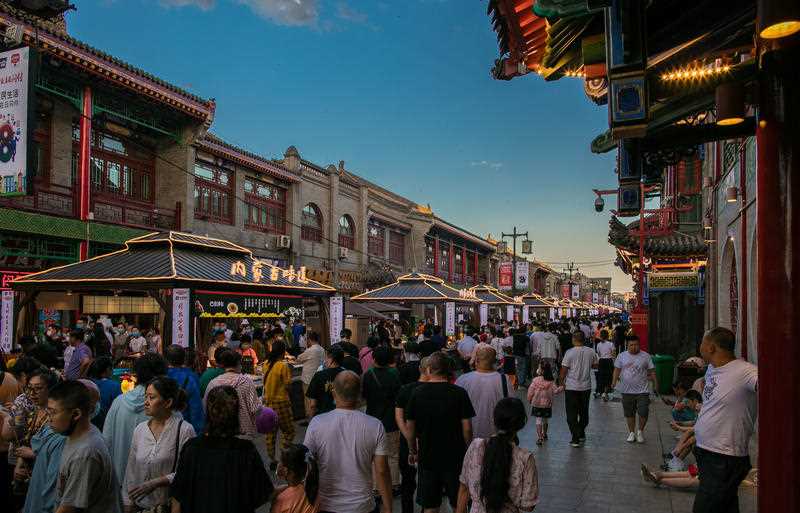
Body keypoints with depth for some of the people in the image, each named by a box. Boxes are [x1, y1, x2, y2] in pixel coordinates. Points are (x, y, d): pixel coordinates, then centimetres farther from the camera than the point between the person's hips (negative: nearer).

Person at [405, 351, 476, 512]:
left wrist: (412, 451, 14)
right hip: (455, 456, -1)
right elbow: (467, 428, -10)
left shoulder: (417, 393, -7)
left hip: (427, 456, 1)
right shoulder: (459, 393, -12)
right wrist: (468, 449, 6)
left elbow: (410, 428, -1)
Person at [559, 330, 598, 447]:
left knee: (572, 414, 3)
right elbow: (595, 365, 11)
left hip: (571, 387, -4)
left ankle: (576, 438, -2)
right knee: (584, 411, 19)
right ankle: (581, 434, 31)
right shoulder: (591, 352, -4)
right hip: (586, 386, 4)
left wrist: (562, 381, 4)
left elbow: (564, 369, -11)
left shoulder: (569, 352, -15)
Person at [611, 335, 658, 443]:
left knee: (643, 413, -6)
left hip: (642, 390, -1)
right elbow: (617, 369, 6)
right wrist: (614, 381, -7)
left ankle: (640, 431, 18)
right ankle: (632, 432, 26)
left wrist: (655, 384, 1)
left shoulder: (645, 356, 1)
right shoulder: (622, 356, 4)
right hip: (627, 391, 2)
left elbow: (652, 371, 5)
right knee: (629, 413, 10)